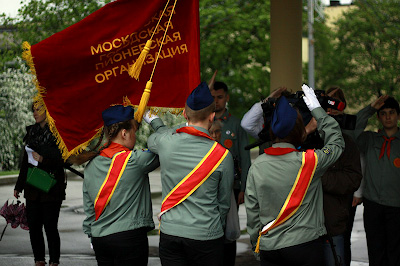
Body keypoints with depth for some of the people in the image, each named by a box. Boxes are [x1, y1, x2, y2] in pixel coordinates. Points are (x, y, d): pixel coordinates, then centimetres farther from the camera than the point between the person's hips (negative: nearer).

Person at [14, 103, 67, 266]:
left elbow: (64, 159, -12)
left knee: (50, 226, -4)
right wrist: (19, 186, 22)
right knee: (33, 225, 6)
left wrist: (44, 159, -26)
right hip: (33, 188, 6)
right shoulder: (32, 131, 12)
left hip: (51, 188, -6)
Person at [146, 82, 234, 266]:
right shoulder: (222, 155, -9)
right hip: (206, 236, -2)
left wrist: (155, 121, 44)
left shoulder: (165, 142, -4)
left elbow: (152, 141, 24)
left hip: (169, 232, 3)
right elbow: (224, 202, 2)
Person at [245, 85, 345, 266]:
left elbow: (252, 209, 3)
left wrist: (256, 242, 16)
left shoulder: (257, 166, -3)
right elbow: (336, 141, 4)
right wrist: (316, 108, 10)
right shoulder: (308, 162, -13)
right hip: (305, 244, -3)